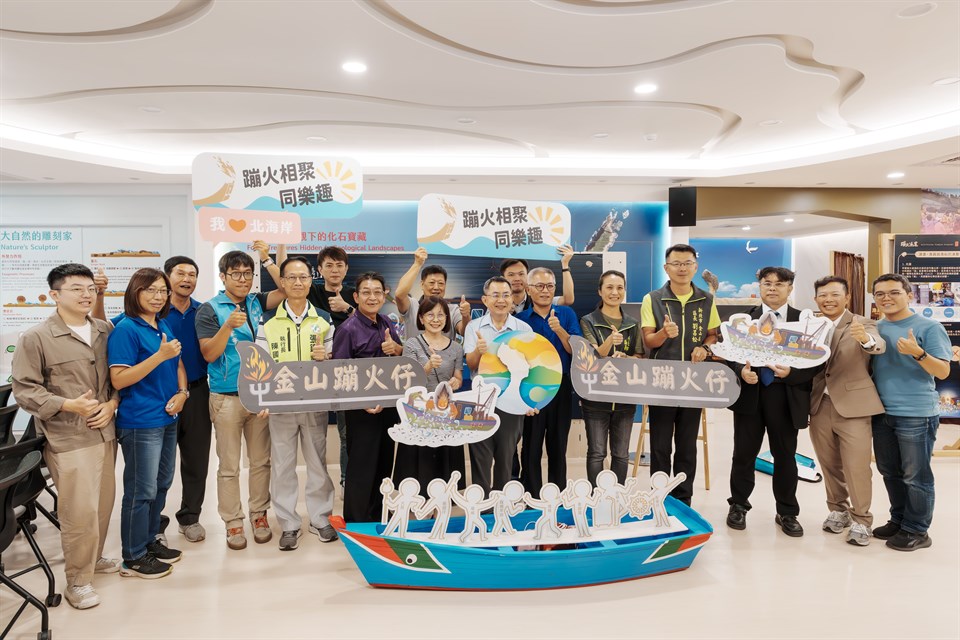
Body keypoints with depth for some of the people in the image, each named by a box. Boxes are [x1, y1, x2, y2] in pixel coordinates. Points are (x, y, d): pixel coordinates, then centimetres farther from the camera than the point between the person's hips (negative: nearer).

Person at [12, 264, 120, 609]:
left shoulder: (106, 331, 7)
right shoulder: (35, 338, -7)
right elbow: (24, 389, -8)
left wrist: (111, 404, -4)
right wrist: (69, 405, -19)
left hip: (105, 432, 5)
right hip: (68, 438, -5)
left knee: (104, 503, 15)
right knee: (80, 510, -4)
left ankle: (93, 558, 37)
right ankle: (77, 580, 14)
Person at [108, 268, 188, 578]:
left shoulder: (164, 327, 10)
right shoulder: (126, 329, -13)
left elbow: (178, 365, 18)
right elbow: (118, 379, -19)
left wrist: (182, 393, -1)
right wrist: (160, 355, -26)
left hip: (167, 418, 8)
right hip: (140, 423, -8)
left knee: (161, 484, 17)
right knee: (141, 490, 1)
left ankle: (150, 541, 33)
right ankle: (133, 557, 16)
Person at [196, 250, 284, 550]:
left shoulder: (256, 303, 8)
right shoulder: (209, 309, -5)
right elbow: (209, 354, -11)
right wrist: (228, 326, -24)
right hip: (227, 397, -4)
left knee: (261, 460, 12)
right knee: (229, 465, 5)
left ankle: (259, 514, 24)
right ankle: (233, 522, 16)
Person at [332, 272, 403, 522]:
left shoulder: (386, 323, 5)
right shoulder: (347, 329, -14)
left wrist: (396, 348, -8)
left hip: (389, 405, 7)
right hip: (362, 408, -6)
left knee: (384, 464, 17)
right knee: (361, 468, 3)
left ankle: (377, 518, 34)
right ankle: (356, 524, 20)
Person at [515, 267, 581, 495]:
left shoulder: (566, 314, 6)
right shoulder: (520, 319, 3)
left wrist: (559, 330, -20)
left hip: (561, 388, 1)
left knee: (558, 446, 10)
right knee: (531, 447, 5)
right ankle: (532, 497, 17)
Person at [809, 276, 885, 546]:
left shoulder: (862, 324, -4)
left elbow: (879, 345, -25)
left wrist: (866, 339, -48)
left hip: (852, 405, -4)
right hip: (820, 406, 4)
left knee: (857, 466, -1)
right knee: (829, 465, 15)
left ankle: (861, 520, 14)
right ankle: (838, 510, 32)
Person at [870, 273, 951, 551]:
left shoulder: (929, 327, -7)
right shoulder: (874, 329, 9)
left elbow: (943, 372, -11)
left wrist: (918, 353, -27)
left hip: (916, 414, -6)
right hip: (881, 413, 6)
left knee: (915, 475, 3)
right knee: (889, 472, 15)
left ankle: (917, 530, 16)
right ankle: (898, 520, 30)